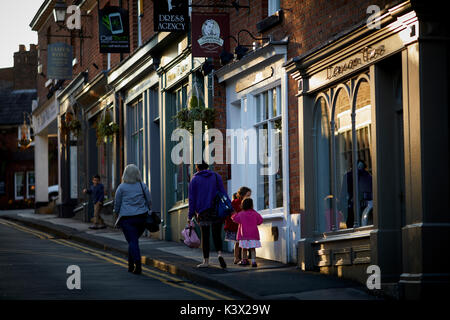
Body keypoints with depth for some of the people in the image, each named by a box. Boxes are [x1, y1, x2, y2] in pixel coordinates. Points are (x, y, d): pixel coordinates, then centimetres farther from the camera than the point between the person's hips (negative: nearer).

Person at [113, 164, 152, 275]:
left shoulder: (121, 188, -4)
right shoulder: (143, 186, 4)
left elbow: (117, 204, 3)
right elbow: (149, 202, 6)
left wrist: (117, 213, 20)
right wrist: (146, 212, 19)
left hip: (127, 218, -3)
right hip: (142, 217, 4)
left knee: (132, 242, -5)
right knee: (133, 240, 20)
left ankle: (138, 266, -19)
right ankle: (131, 265, 25)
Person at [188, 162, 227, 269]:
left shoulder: (194, 180, 2)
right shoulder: (216, 177, 6)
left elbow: (192, 199, 0)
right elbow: (223, 194, 2)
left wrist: (190, 216, 2)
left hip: (203, 212, -1)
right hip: (217, 211, 1)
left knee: (205, 237, 6)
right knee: (217, 235, 6)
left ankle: (206, 261, 8)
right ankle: (219, 254, -18)